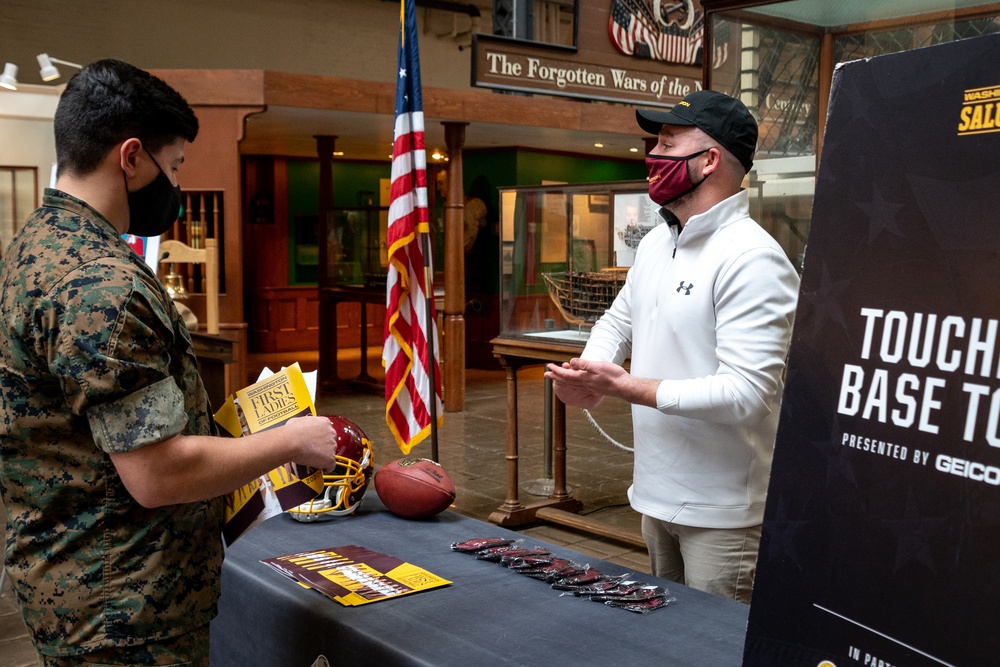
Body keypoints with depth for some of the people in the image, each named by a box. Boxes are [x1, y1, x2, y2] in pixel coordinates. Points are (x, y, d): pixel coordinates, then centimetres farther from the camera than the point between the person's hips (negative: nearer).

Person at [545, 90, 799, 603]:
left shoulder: (751, 259, -21)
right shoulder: (655, 243, 8)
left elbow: (746, 392, -26)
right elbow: (617, 322, 21)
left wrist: (627, 387, -24)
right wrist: (589, 377, -2)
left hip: (721, 512, -8)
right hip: (656, 495, 9)